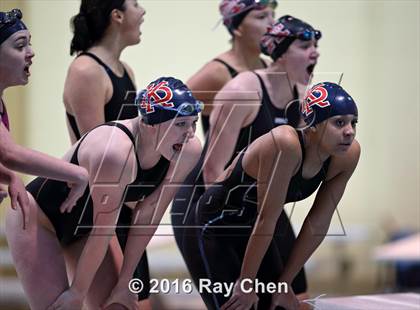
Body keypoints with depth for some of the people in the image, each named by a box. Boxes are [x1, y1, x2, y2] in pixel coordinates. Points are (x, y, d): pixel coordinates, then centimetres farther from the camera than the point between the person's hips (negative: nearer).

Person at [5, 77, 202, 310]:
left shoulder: (189, 151, -16)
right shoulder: (115, 153, -37)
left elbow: (147, 215, -7)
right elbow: (103, 231, -27)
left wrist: (124, 282, -3)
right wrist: (78, 291, -17)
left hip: (83, 229, 7)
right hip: (36, 217, -7)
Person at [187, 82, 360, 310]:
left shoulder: (348, 155, -13)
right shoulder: (284, 145, -34)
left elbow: (318, 224, -5)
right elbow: (267, 219, -28)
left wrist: (285, 282, -2)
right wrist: (246, 282, -21)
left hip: (253, 230, 7)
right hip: (211, 228, -7)